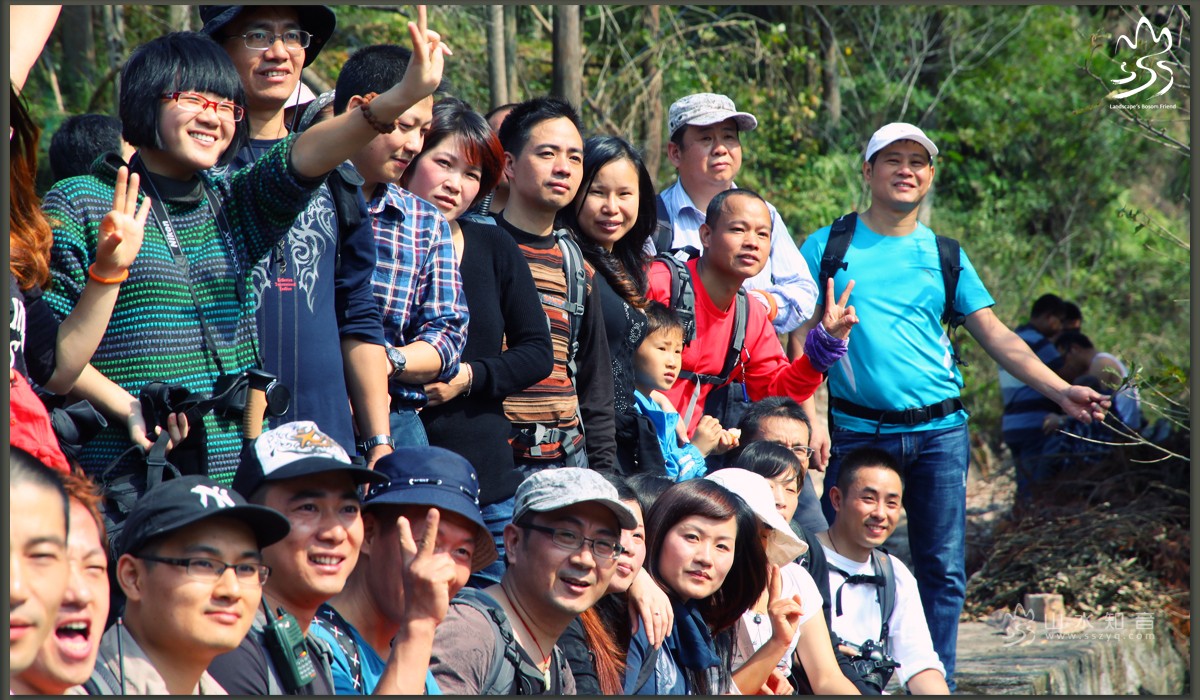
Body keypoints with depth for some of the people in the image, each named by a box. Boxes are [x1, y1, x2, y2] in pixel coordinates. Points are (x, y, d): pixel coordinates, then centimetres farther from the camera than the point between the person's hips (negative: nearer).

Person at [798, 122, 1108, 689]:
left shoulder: (945, 256, 12)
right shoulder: (827, 248, 4)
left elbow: (996, 336, 8)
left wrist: (1060, 390, -3)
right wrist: (811, 418, -12)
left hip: (939, 433, 2)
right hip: (856, 431, -2)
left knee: (943, 570, 1)